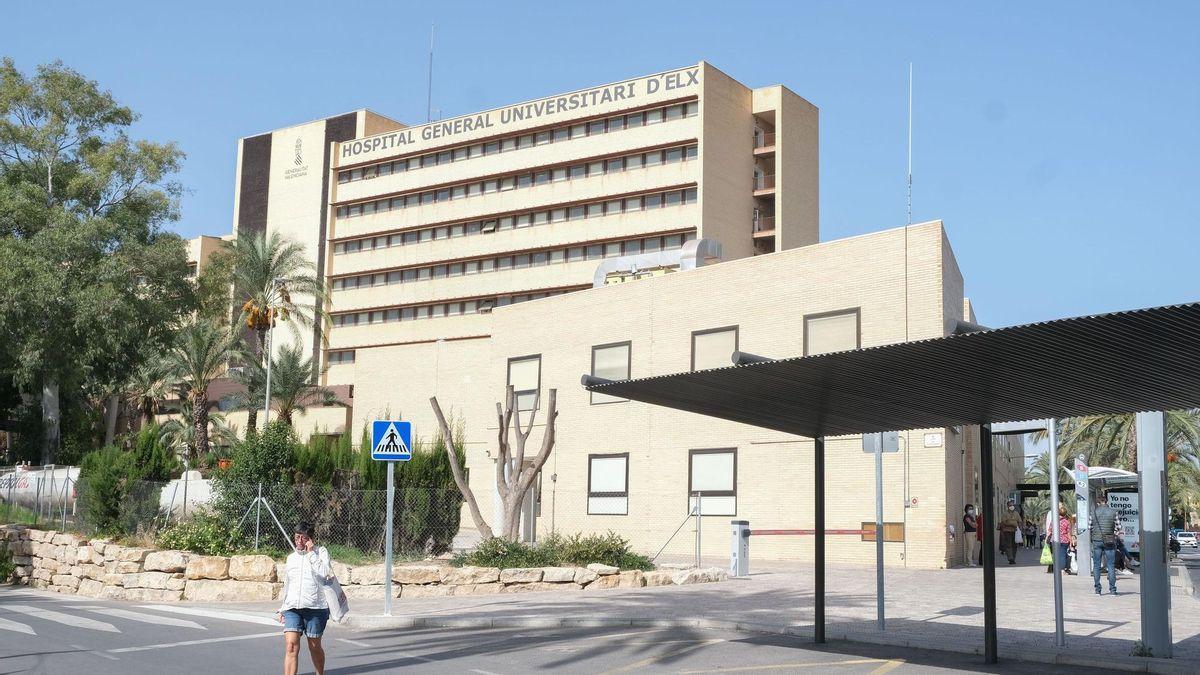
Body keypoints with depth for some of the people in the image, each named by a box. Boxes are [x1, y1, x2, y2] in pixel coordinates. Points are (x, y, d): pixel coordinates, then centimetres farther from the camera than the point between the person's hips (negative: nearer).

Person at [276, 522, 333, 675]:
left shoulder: (321, 551, 4)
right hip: (291, 607, 3)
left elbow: (324, 573, -14)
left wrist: (311, 553, -9)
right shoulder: (291, 557, 18)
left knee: (315, 646, 7)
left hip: (315, 607, -3)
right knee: (291, 645, -13)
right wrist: (281, 609, 26)